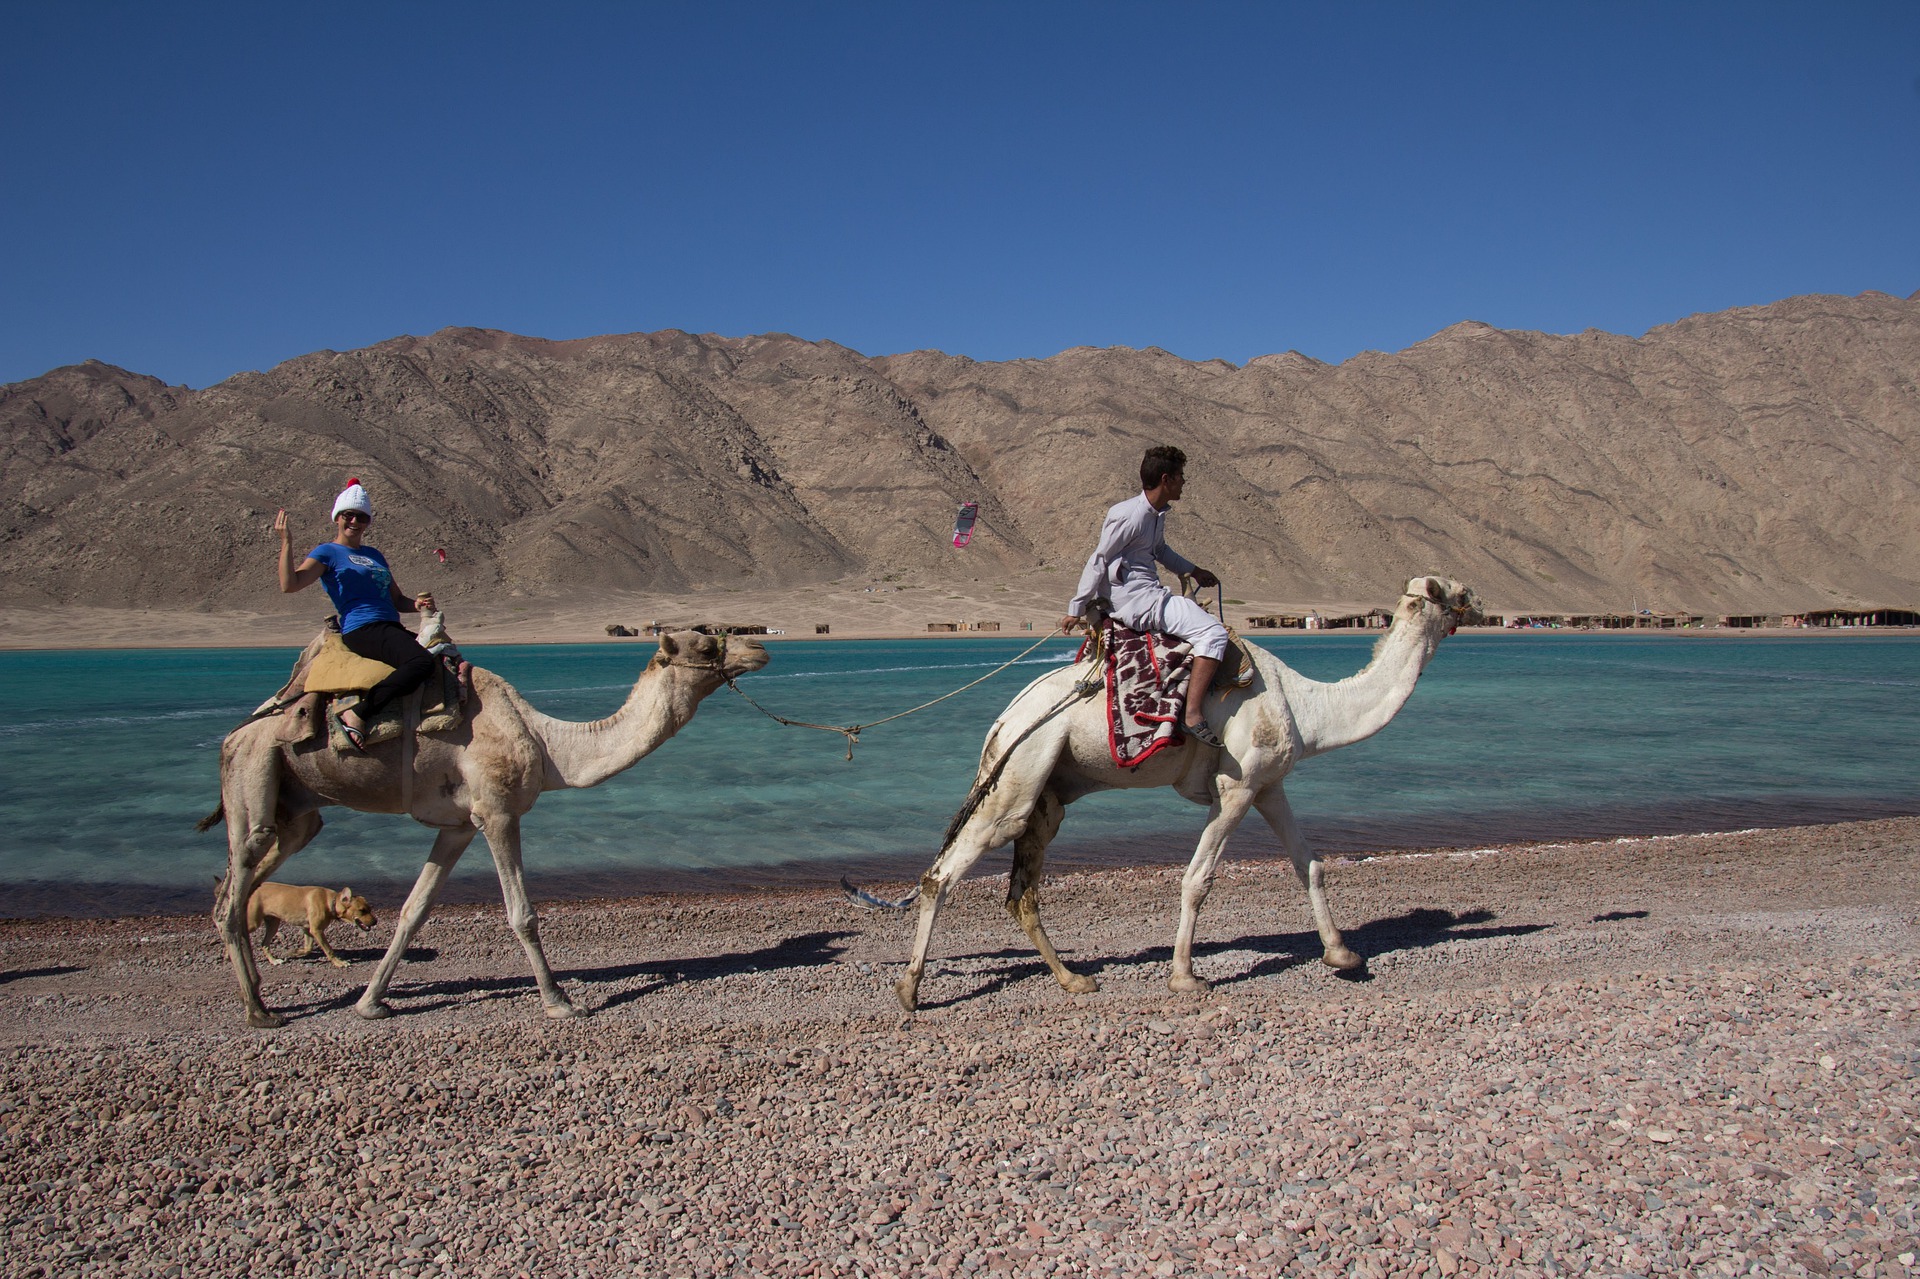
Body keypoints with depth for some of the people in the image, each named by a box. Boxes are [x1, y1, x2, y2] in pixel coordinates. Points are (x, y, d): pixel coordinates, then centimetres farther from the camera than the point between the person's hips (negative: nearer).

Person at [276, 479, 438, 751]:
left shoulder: (373, 554, 25)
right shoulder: (327, 552, 4)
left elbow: (397, 600, 28)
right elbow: (289, 584, -12)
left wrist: (417, 604, 7)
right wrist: (286, 542, -16)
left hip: (393, 629, 8)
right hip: (361, 630, -8)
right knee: (422, 661, -33)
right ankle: (357, 716, -30)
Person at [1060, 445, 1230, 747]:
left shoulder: (1158, 513, 13)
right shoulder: (1129, 515, -16)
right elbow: (1098, 561, -12)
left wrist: (1194, 570, 33)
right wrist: (1076, 609, -9)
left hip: (1151, 593, 11)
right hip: (1135, 599, -11)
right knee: (1213, 632, -21)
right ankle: (1192, 714, -27)